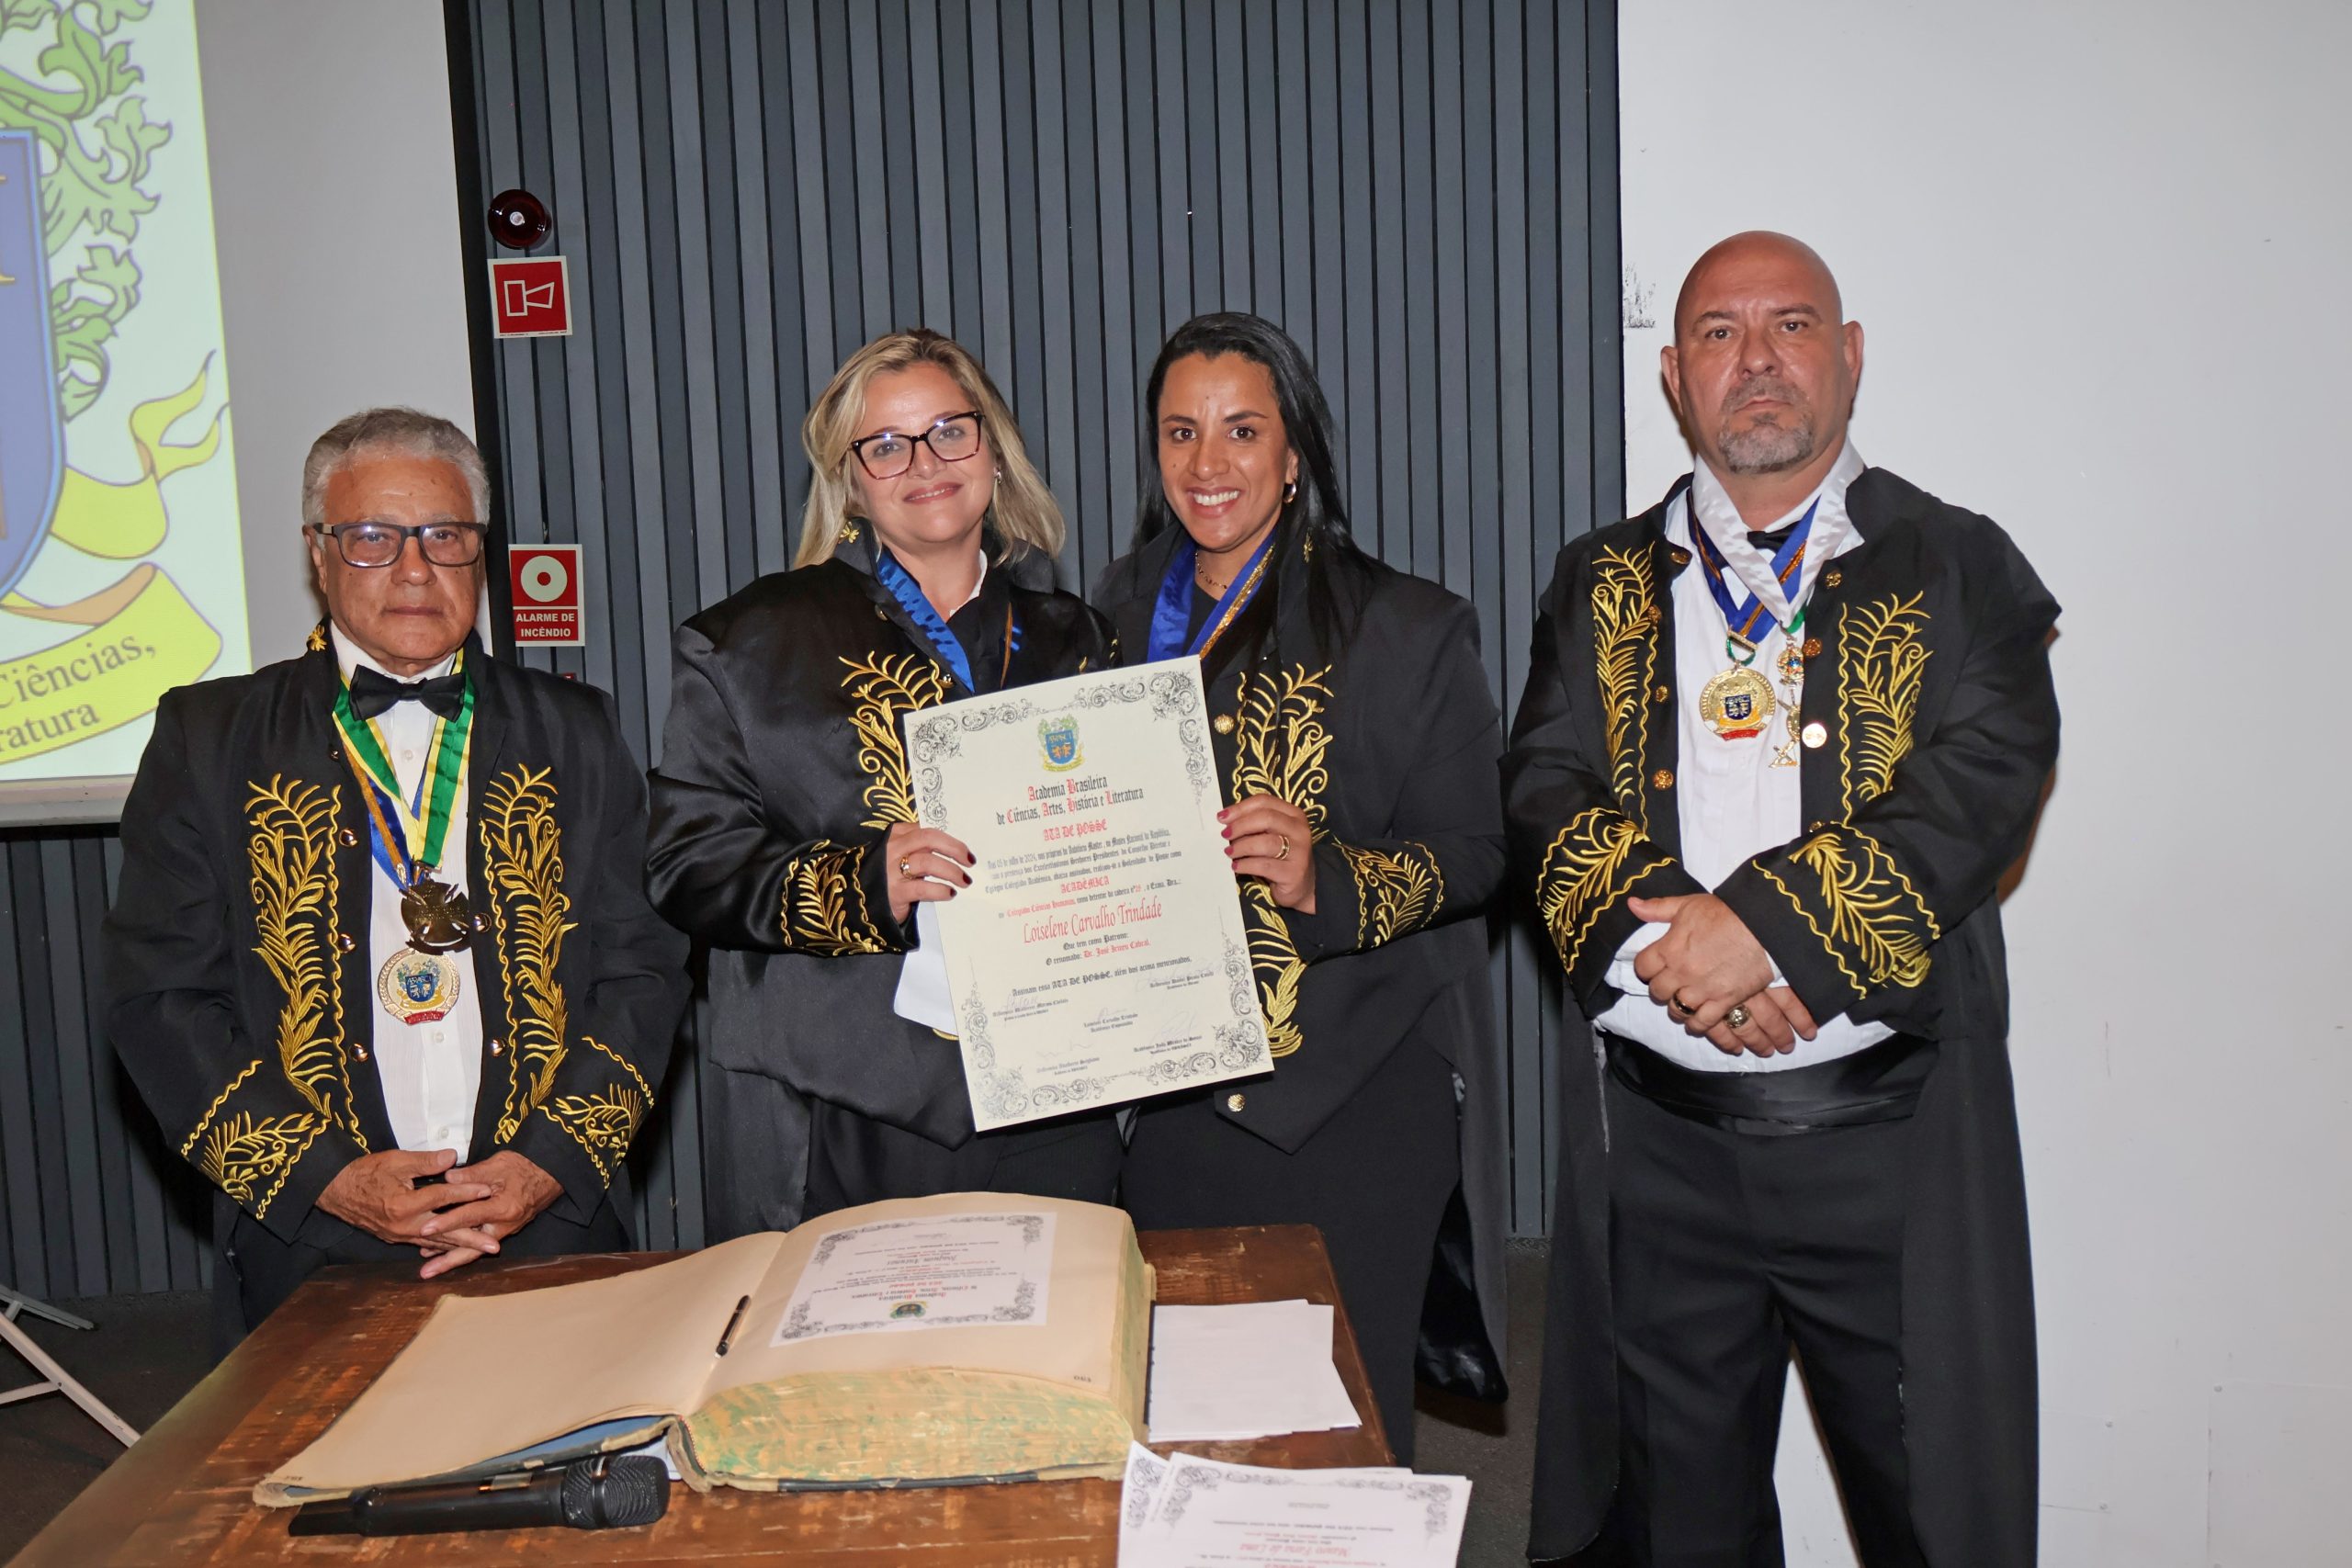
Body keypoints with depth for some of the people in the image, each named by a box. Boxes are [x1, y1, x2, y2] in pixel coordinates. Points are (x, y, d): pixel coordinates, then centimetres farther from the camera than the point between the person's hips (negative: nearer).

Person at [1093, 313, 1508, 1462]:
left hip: (1355, 1099, -4)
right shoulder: (1122, 618, 9)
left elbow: (1475, 852, -5)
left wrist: (1326, 877, -22)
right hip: (1173, 1097, 4)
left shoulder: (1406, 629, -3)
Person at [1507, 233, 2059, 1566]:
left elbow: (1985, 785, -11)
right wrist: (1662, 935, -18)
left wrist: (1764, 923, -21)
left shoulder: (1958, 569, 2)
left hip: (1890, 1138, -2)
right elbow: (1544, 787, -1)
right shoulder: (1605, 583, 10)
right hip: (1658, 1141, 2)